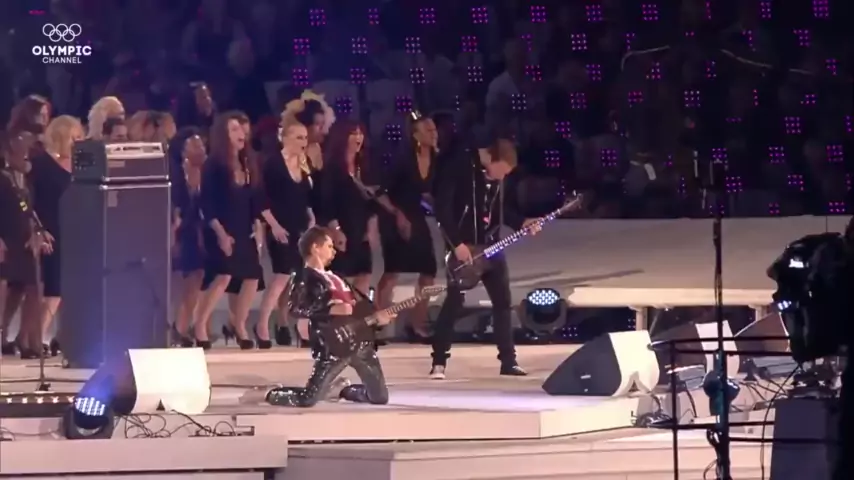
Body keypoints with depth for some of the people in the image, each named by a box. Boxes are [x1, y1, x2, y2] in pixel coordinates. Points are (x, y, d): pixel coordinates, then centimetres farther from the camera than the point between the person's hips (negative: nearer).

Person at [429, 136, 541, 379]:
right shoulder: (459, 169, -16)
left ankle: (508, 361, 11)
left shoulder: (503, 177, 3)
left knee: (502, 300, 5)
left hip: (490, 246, 6)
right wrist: (457, 244, -21)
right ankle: (439, 362, -2)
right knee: (454, 302, -8)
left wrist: (521, 222, -4)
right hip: (463, 246, -6)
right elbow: (442, 209, -18)